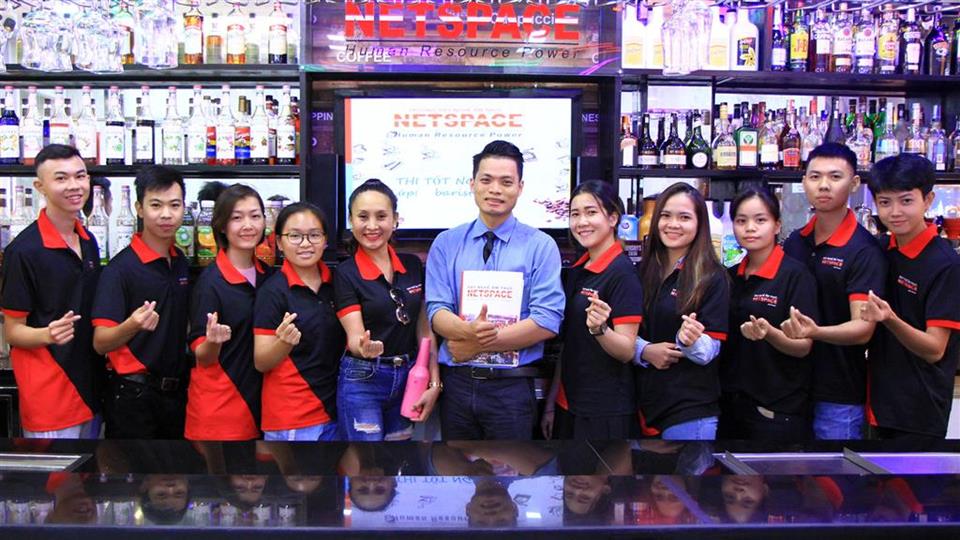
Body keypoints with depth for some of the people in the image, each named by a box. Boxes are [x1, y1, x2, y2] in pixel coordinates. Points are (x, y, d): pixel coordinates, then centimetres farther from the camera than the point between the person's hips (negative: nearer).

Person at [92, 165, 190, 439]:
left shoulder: (183, 263, 8)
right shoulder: (122, 268, -13)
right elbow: (101, 343, -19)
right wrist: (133, 326, -37)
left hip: (177, 392, 6)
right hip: (134, 395, -6)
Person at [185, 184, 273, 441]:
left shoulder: (268, 275, 3)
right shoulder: (210, 280, -13)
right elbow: (202, 357, -12)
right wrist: (213, 342, -31)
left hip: (259, 400, 5)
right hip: (219, 408, -5)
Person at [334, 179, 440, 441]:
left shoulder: (413, 265, 4)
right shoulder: (346, 273, -8)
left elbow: (424, 329, 6)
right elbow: (354, 336, -14)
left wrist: (434, 383, 0)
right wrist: (364, 348, -37)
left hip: (408, 380, 5)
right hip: (362, 382, -5)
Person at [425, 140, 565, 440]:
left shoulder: (541, 246, -2)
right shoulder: (446, 244, 5)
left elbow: (547, 322, -10)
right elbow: (437, 312, -2)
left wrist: (480, 344, -14)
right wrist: (468, 331, -25)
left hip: (511, 388, -2)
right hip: (456, 383, 2)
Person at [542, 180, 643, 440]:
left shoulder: (622, 272, -13)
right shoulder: (577, 271, 10)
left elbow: (627, 351, -16)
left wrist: (600, 329, -35)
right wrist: (551, 403, 14)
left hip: (606, 412, -7)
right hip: (569, 406, 7)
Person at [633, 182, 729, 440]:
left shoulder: (712, 277, -5)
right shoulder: (643, 272, 9)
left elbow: (710, 350, -9)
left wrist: (691, 341, -30)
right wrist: (645, 351, -9)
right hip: (644, 404, 4)